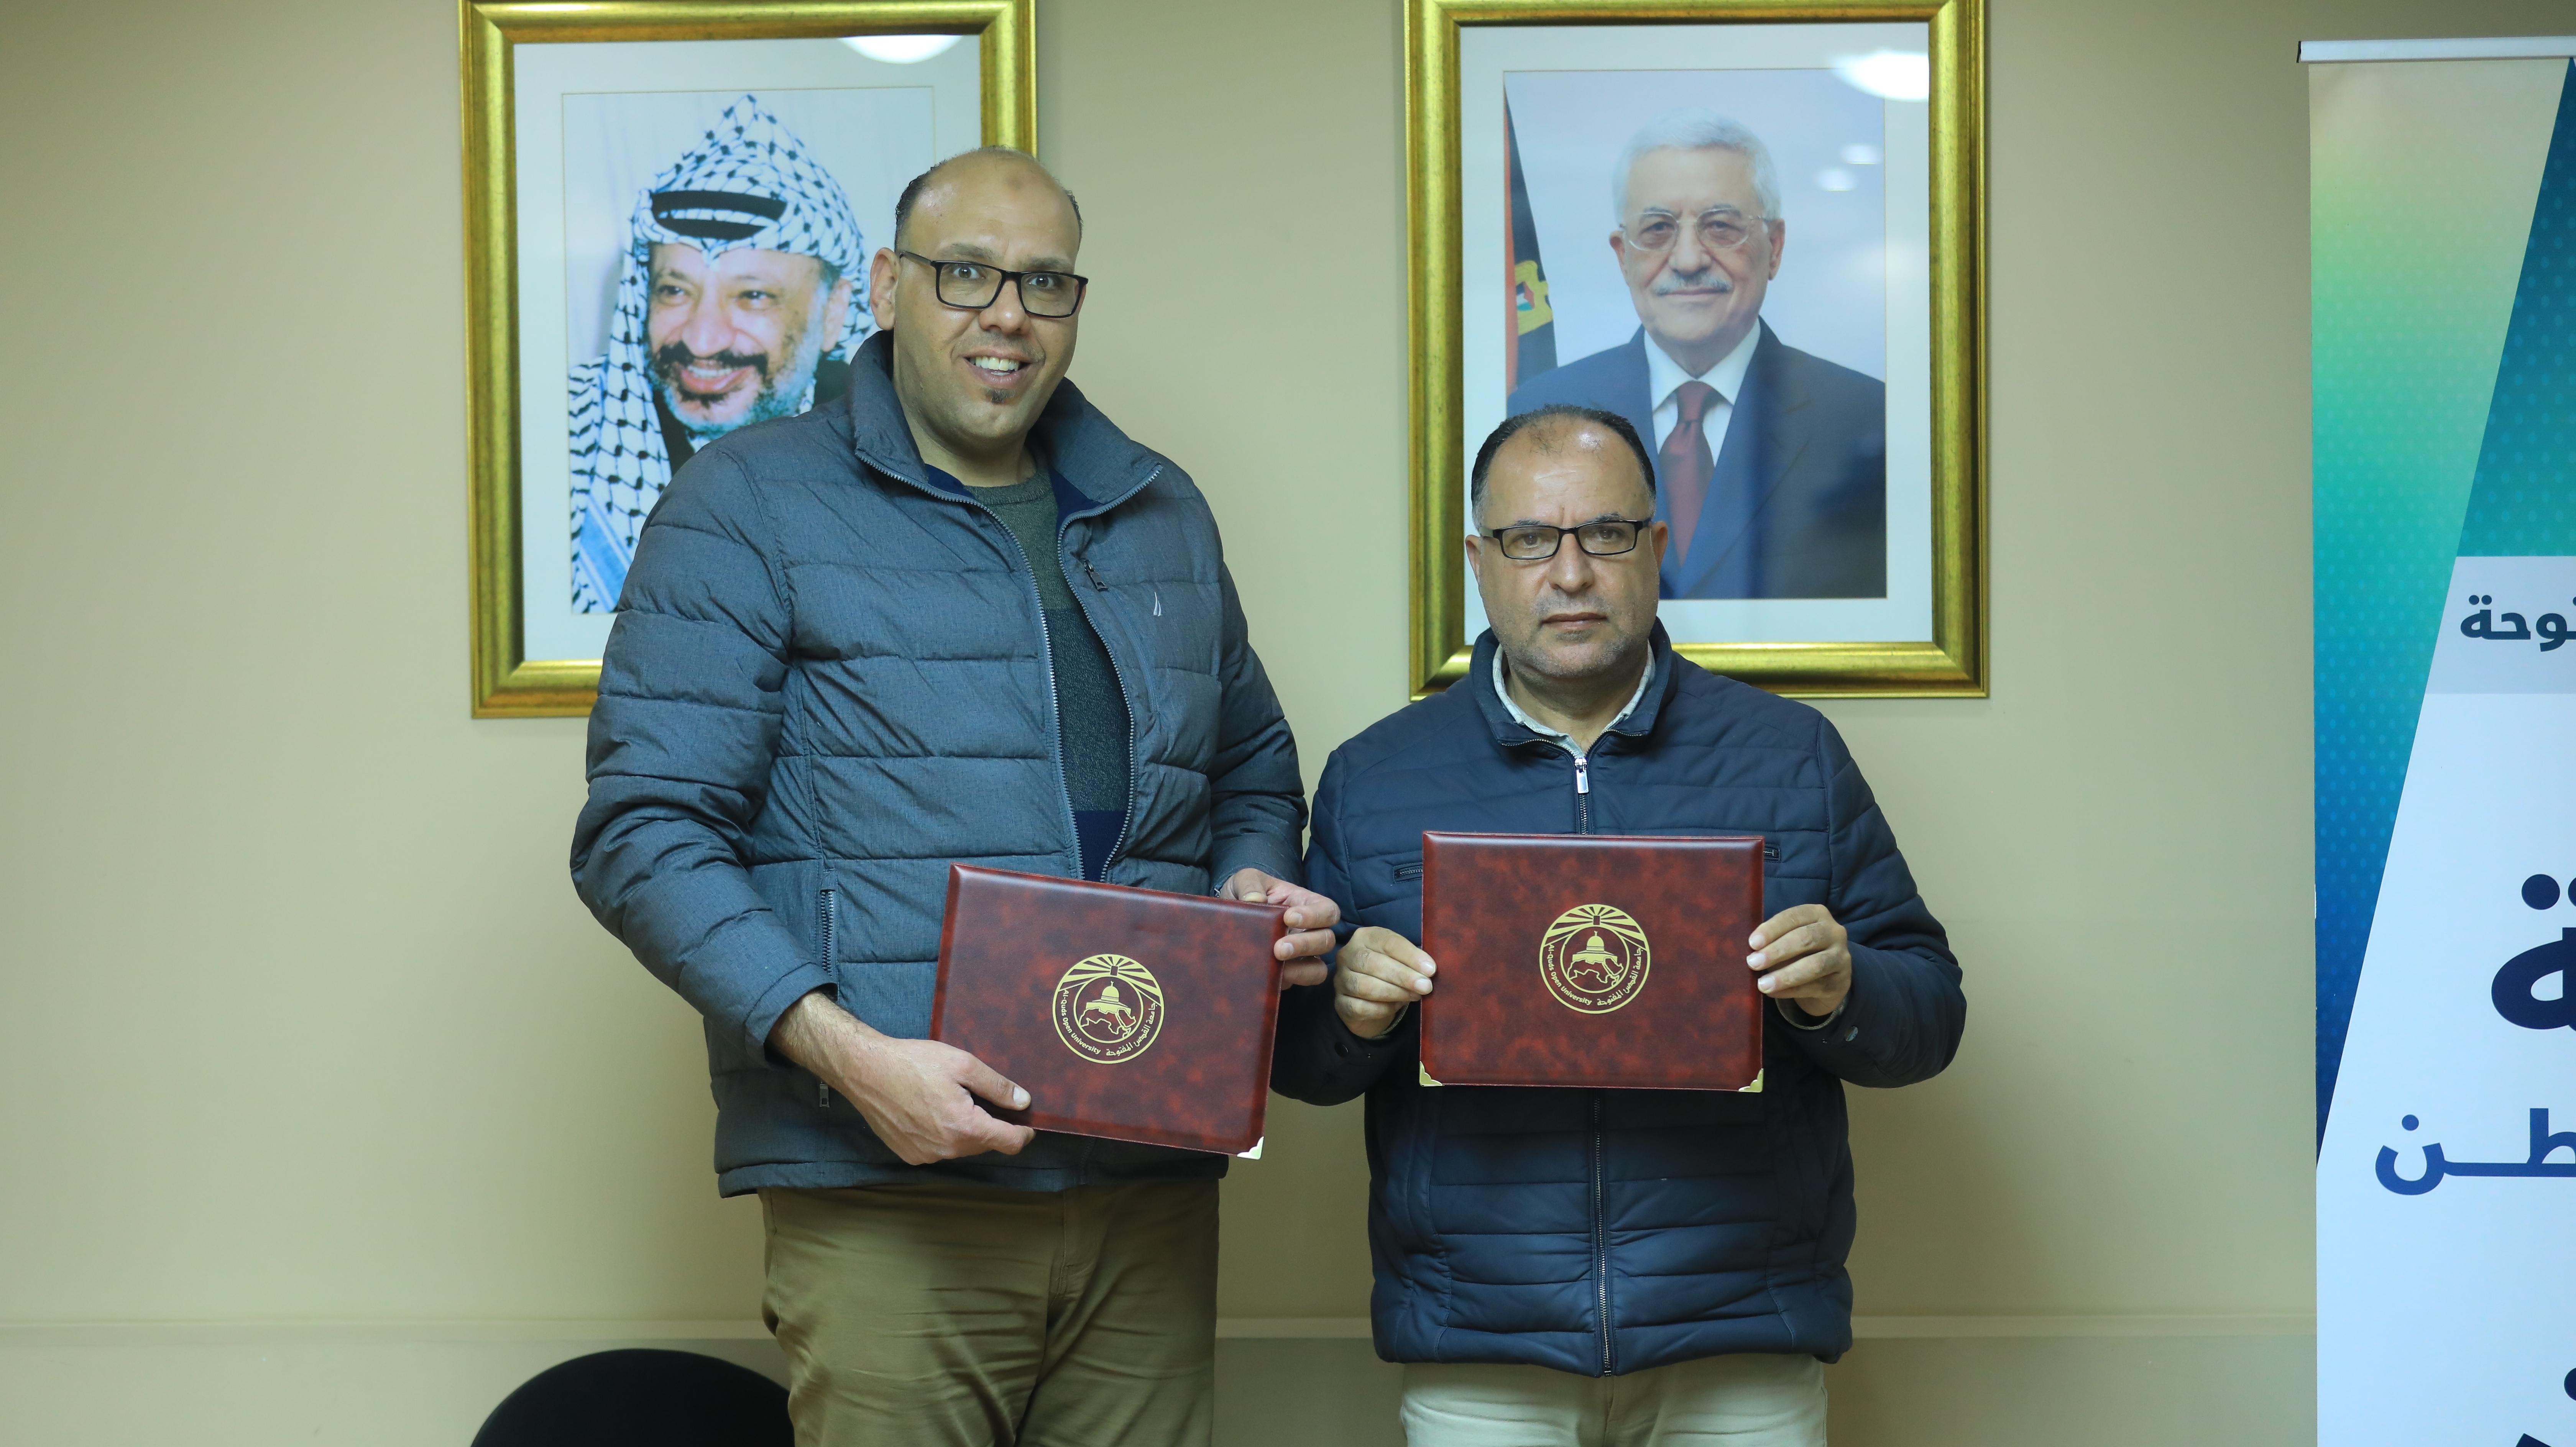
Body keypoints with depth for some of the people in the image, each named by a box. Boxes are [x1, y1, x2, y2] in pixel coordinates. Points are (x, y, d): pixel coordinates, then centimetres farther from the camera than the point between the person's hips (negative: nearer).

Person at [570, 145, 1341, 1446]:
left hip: (1149, 1182, 5)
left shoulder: (1161, 517, 18)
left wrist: (1262, 892, 5)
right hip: (888, 1194, -5)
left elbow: (1255, 771, 29)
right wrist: (843, 1048, -17)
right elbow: (644, 833, -6)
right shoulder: (752, 506, 1)